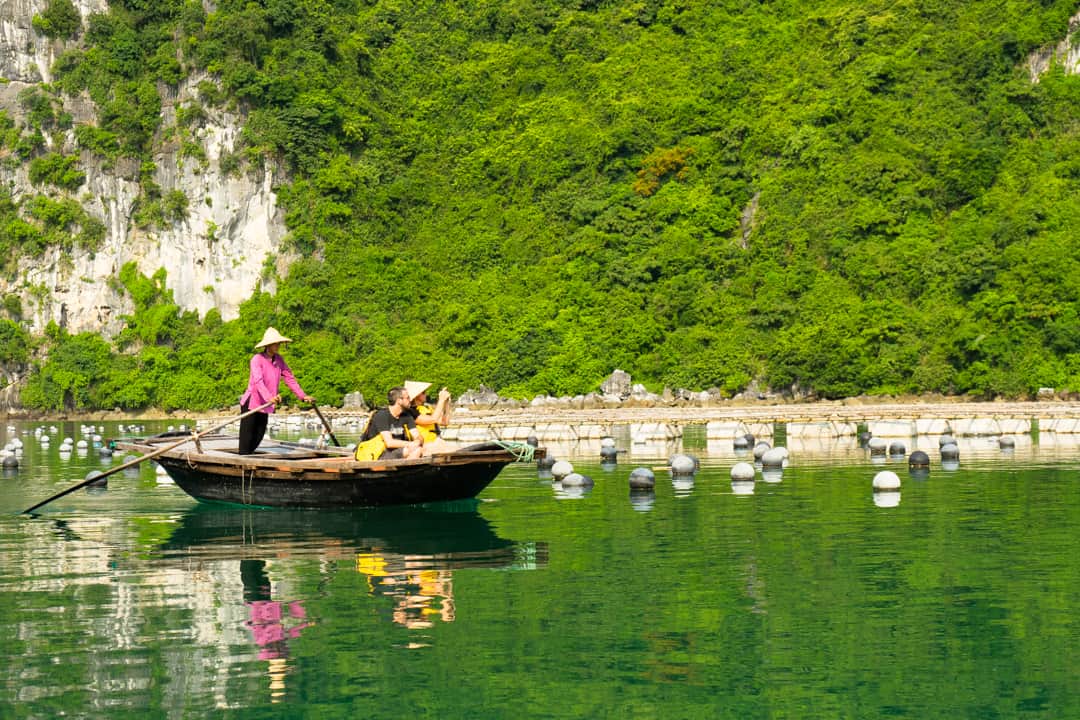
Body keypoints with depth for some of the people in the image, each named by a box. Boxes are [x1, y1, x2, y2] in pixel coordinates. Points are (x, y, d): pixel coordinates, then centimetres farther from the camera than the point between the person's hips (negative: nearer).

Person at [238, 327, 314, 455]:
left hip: (265, 406, 7)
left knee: (258, 439, 10)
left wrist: (303, 396, -3)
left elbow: (289, 378, 6)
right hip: (251, 403, -7)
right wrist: (269, 397, -44)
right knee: (247, 438, -6)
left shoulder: (279, 360, 4)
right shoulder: (257, 359, -16)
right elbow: (258, 381, -29)